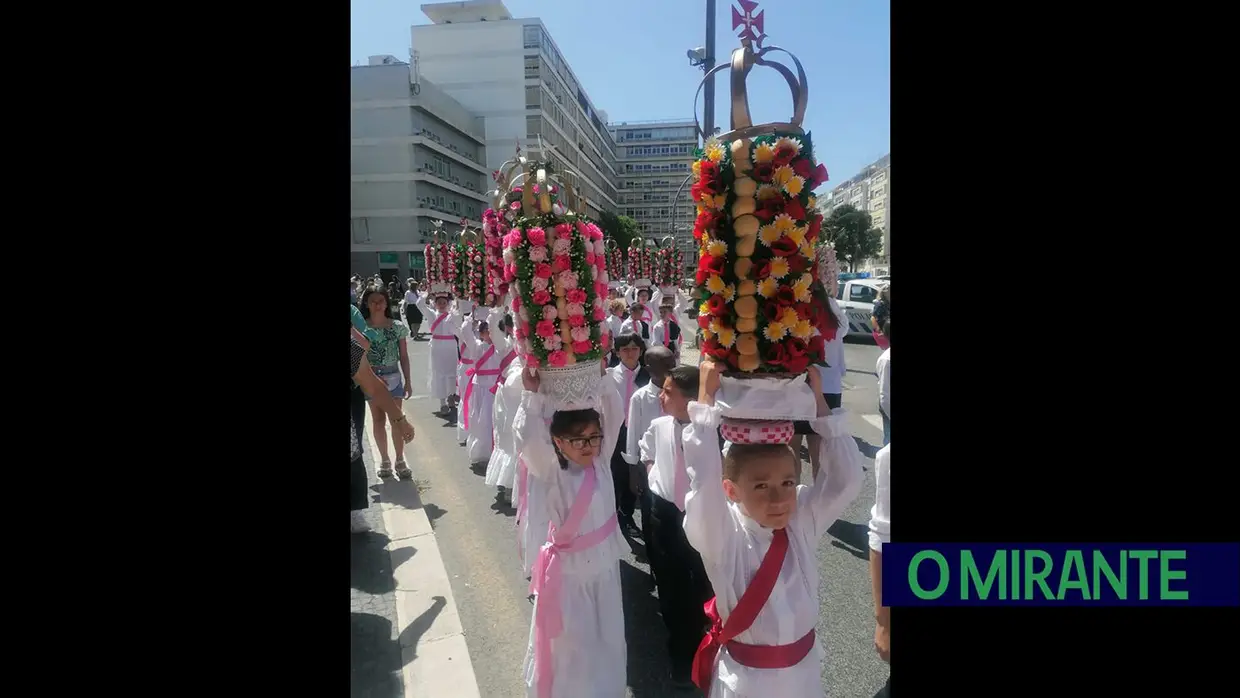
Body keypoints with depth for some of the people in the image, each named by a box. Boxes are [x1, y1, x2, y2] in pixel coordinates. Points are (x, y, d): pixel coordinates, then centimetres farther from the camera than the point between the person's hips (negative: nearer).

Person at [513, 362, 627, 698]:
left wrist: (601, 378, -23)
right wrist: (532, 395, -39)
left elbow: (615, 416, -12)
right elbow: (526, 439, -33)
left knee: (607, 637, 21)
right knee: (571, 642, 11)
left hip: (604, 564, 5)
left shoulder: (601, 461, -5)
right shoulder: (552, 473, -16)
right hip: (569, 569, -4)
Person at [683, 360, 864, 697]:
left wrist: (818, 401, -22)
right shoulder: (722, 535, -21)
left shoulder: (803, 520, -9)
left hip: (804, 669, 4)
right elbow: (703, 481, -36)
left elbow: (846, 479, -18)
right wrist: (706, 397, -36)